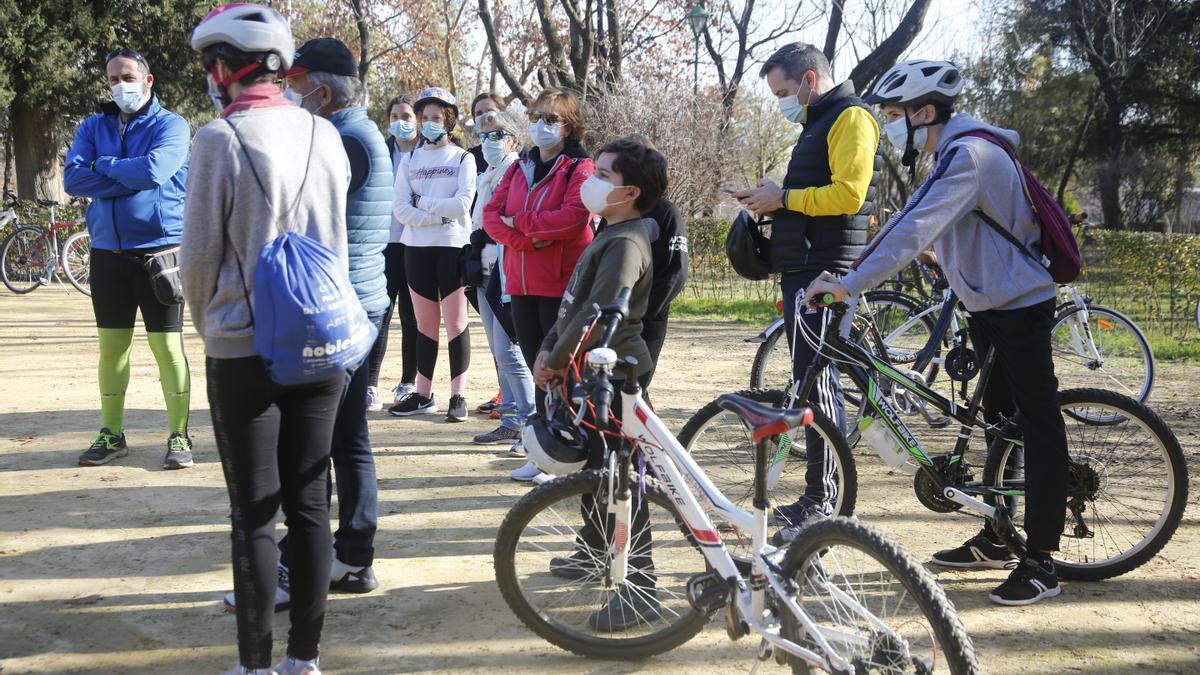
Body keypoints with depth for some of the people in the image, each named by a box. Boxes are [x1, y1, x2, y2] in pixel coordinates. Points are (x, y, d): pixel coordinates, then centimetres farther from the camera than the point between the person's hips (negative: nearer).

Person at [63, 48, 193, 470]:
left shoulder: (171, 125, -2)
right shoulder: (94, 127, 11)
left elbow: (154, 170, -19)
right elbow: (73, 178, -3)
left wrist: (104, 166, -4)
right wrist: (130, 178, -12)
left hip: (158, 251, -4)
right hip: (107, 251, 5)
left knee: (167, 346, -2)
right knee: (111, 345, 10)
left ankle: (179, 436, 7)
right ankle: (111, 435, 21)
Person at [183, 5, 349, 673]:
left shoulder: (221, 139, -12)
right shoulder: (325, 135, 2)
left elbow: (200, 254, -8)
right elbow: (336, 240, 8)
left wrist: (208, 322, 10)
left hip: (245, 351, -4)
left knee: (255, 515, 4)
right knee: (309, 506, 10)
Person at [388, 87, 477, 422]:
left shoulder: (463, 159, 2)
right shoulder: (410, 159, 11)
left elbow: (462, 205, -11)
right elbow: (401, 208, -2)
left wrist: (422, 202, -6)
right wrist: (440, 217, -12)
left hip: (453, 248, -3)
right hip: (417, 248, 3)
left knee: (455, 322, -1)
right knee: (425, 323, 8)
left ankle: (458, 395, 4)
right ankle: (423, 395, 15)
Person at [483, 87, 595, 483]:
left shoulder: (580, 167, -3)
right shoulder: (519, 169, 17)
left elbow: (574, 216, -20)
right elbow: (491, 215, 6)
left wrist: (520, 221, -10)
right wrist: (526, 240, -12)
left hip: (561, 286, -6)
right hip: (522, 285, 6)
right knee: (537, 367, 10)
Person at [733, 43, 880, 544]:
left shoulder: (851, 117, -8)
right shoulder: (819, 123, 23)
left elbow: (847, 194, -19)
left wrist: (784, 196, -11)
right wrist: (772, 200, 8)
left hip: (824, 271, -10)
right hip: (802, 268, 10)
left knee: (819, 382, -9)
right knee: (810, 380, 12)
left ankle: (822, 505, -4)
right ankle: (816, 496, 19)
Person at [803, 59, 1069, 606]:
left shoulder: (970, 155, -21)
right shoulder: (954, 154, 12)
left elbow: (914, 230, -32)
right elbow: (911, 224, 15)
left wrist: (849, 284, -35)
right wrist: (850, 276, 9)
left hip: (1020, 305, -11)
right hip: (991, 304, 11)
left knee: (1038, 427, -6)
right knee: (1000, 420, 16)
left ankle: (1041, 565, -3)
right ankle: (996, 540, 28)